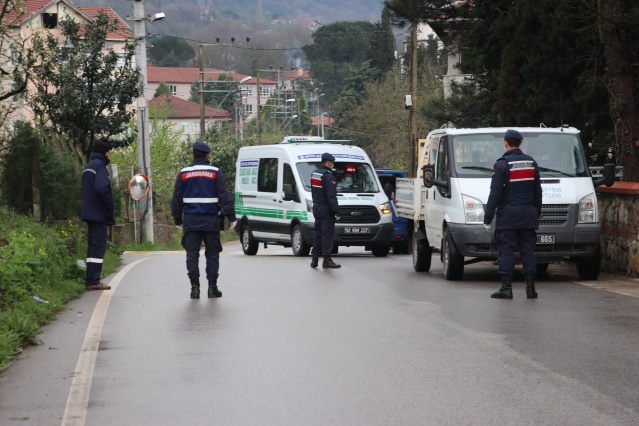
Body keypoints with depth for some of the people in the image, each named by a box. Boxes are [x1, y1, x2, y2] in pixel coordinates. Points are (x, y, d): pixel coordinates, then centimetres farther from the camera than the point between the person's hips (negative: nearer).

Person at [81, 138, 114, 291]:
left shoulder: (88, 167, 17)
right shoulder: (100, 166, -12)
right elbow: (102, 188, -24)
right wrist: (111, 208, -16)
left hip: (90, 213, 9)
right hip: (99, 214, -9)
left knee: (93, 246, 13)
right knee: (98, 247, -7)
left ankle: (91, 280, 14)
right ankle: (93, 281, -9)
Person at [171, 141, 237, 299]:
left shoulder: (183, 173, 5)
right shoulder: (215, 173, -1)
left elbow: (176, 199, 8)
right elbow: (225, 197, -6)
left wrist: (177, 219, 16)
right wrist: (231, 217, -3)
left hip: (190, 220, 1)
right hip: (211, 219, -1)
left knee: (192, 253, 4)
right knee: (212, 253, 6)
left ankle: (195, 287, -2)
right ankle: (212, 287, 5)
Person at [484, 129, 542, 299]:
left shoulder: (502, 164, -8)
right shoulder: (531, 163, 9)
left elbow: (495, 193, -10)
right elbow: (538, 191, 15)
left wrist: (488, 217, -7)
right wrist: (537, 213, 24)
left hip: (507, 215, -5)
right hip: (528, 214, 5)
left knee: (506, 250, -3)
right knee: (528, 250, 6)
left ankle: (506, 287, -6)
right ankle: (530, 287, 5)